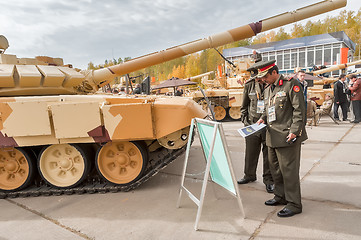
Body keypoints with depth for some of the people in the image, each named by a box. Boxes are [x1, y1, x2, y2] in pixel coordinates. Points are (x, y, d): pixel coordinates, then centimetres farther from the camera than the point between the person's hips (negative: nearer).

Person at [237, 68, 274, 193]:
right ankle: (249, 175, 32)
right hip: (252, 124, 3)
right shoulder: (249, 85, 3)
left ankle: (268, 180, 21)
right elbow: (244, 105, 13)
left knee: (268, 154, 5)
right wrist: (244, 119, 7)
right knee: (250, 152, 12)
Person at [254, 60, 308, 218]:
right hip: (272, 136, 9)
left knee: (289, 169, -3)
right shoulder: (268, 89, 17)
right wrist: (263, 119, 6)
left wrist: (294, 131, -19)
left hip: (287, 136, -8)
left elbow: (299, 110, -13)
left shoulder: (291, 84, -8)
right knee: (275, 168, 16)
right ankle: (280, 196, 32)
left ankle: (294, 204, 10)